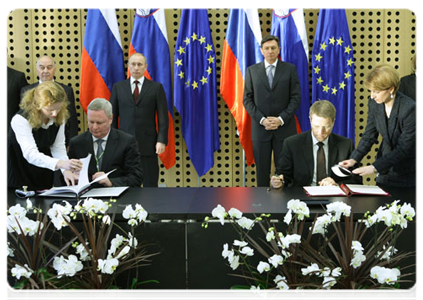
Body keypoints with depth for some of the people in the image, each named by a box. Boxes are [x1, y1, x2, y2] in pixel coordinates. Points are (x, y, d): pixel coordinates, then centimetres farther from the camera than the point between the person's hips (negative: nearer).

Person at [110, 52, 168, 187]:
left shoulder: (156, 87, 4)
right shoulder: (118, 87, 9)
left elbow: (163, 117, 1)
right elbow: (112, 116, 10)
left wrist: (162, 140, -9)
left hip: (148, 144, -1)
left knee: (150, 185, 1)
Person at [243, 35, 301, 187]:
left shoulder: (290, 69, 4)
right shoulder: (252, 70, 7)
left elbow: (296, 98, 1)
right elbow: (247, 99, 4)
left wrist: (281, 119, -11)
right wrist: (262, 120, -10)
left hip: (284, 128, -1)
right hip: (260, 128, 1)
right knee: (262, 169, 5)